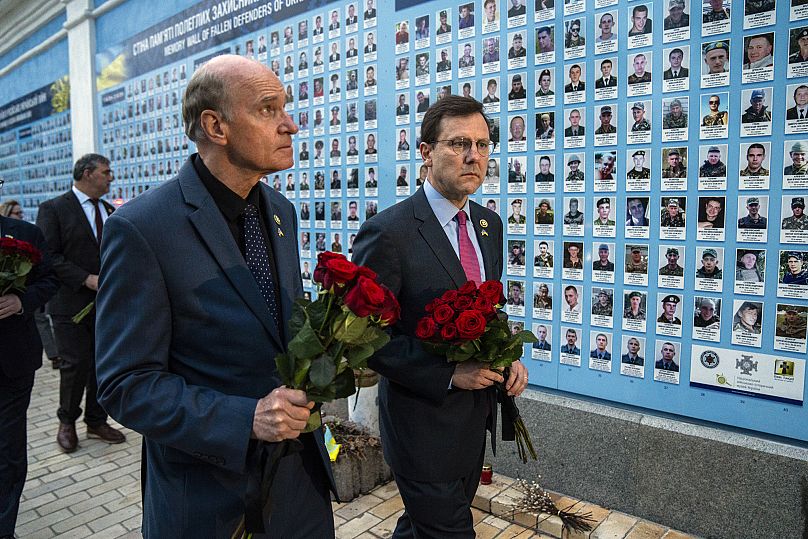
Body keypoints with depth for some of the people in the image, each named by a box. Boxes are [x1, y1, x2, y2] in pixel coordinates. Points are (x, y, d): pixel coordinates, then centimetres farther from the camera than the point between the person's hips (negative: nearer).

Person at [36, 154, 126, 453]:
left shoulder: (110, 210, 13)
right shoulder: (53, 209, -4)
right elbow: (50, 257, -11)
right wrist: (87, 279, -19)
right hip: (72, 303, -5)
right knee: (76, 364, -1)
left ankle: (97, 422, 24)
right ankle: (67, 422, 21)